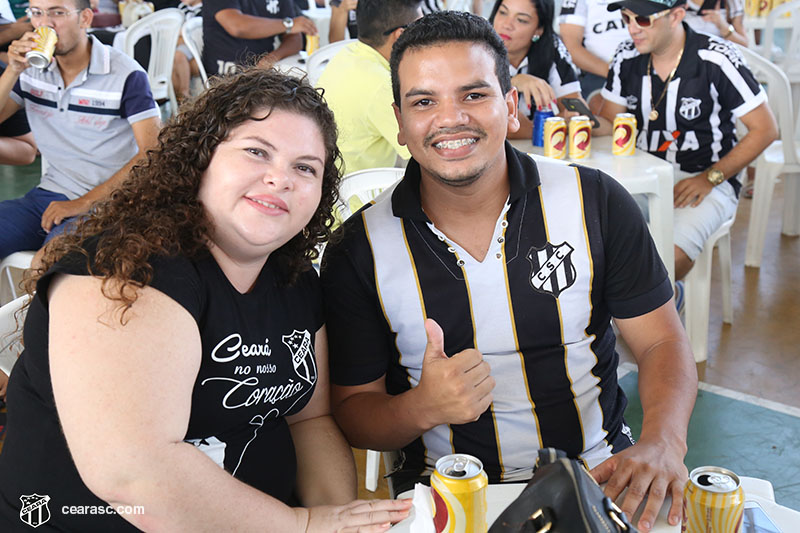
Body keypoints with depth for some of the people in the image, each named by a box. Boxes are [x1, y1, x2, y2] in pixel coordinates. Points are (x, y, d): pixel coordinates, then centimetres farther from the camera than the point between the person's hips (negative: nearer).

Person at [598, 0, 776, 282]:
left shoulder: (716, 59, -13)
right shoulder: (627, 57, 2)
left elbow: (765, 128, -8)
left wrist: (710, 178, -14)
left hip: (708, 183, -4)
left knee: (669, 258, -30)